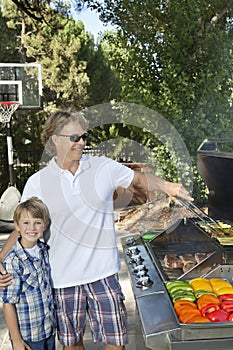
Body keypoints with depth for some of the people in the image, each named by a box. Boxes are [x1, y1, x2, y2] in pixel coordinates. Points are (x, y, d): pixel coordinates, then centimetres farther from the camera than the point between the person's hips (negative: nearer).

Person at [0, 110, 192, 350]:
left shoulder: (104, 167, -2)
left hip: (103, 272, 1)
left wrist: (165, 185, -7)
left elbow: (139, 178, 11)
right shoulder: (37, 182, -4)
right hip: (63, 277, 0)